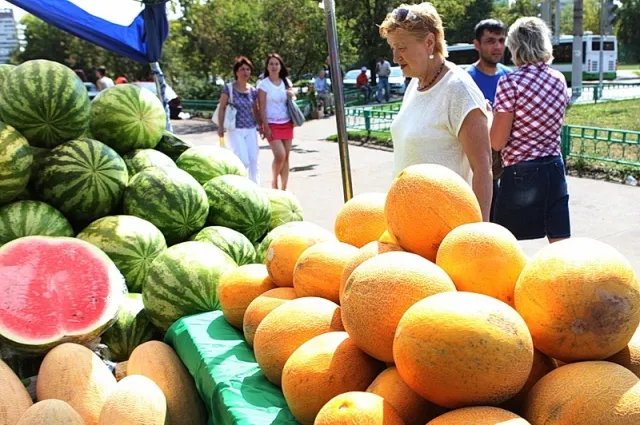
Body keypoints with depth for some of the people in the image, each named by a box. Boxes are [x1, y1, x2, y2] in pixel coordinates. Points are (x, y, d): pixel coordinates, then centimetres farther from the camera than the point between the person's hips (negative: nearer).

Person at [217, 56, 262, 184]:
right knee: (244, 161, -11)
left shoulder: (253, 91, 7)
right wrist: (221, 126, -7)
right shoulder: (228, 89, -3)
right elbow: (222, 108, -1)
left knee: (254, 161, 2)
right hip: (236, 130, -4)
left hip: (251, 130, 4)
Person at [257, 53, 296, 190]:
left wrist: (292, 96, -3)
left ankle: (283, 189, 10)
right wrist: (266, 127, -14)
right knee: (280, 155, -15)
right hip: (272, 125, -5)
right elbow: (262, 108, -7)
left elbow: (292, 101, 21)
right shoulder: (263, 84, -4)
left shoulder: (286, 82, 9)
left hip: (287, 124, 5)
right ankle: (274, 184, 8)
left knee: (286, 156, 2)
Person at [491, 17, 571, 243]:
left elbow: (497, 142, -13)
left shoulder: (510, 82, -13)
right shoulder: (559, 79, 7)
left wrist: (489, 117, 7)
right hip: (554, 170, 6)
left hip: (520, 174, -6)